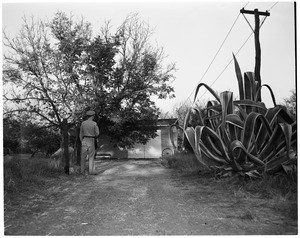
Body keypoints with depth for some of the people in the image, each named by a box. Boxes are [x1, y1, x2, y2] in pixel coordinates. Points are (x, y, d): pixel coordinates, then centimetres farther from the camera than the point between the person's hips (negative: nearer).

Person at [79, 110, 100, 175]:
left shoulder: (83, 123, 4)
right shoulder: (94, 124, -7)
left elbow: (81, 134, 6)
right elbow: (97, 134, -8)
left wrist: (81, 141, 12)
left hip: (84, 140, 3)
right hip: (91, 140, -3)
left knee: (83, 156, 8)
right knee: (91, 157, 2)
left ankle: (82, 171, 11)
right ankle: (91, 171, -3)